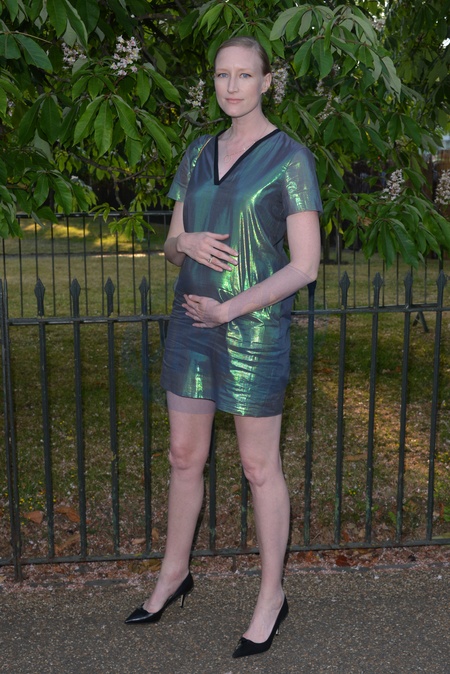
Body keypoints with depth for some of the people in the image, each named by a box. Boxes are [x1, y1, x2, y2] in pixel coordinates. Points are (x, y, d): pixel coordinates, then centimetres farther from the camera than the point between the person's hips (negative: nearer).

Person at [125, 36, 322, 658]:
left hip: (253, 330, -5)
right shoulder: (197, 155, 10)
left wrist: (228, 308, -15)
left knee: (259, 467, 6)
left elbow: (304, 266, -12)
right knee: (185, 456, 15)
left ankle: (272, 595, 25)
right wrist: (186, 242, -11)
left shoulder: (290, 158, -9)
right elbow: (171, 245, 13)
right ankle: (174, 574, 35)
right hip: (191, 325, 6)